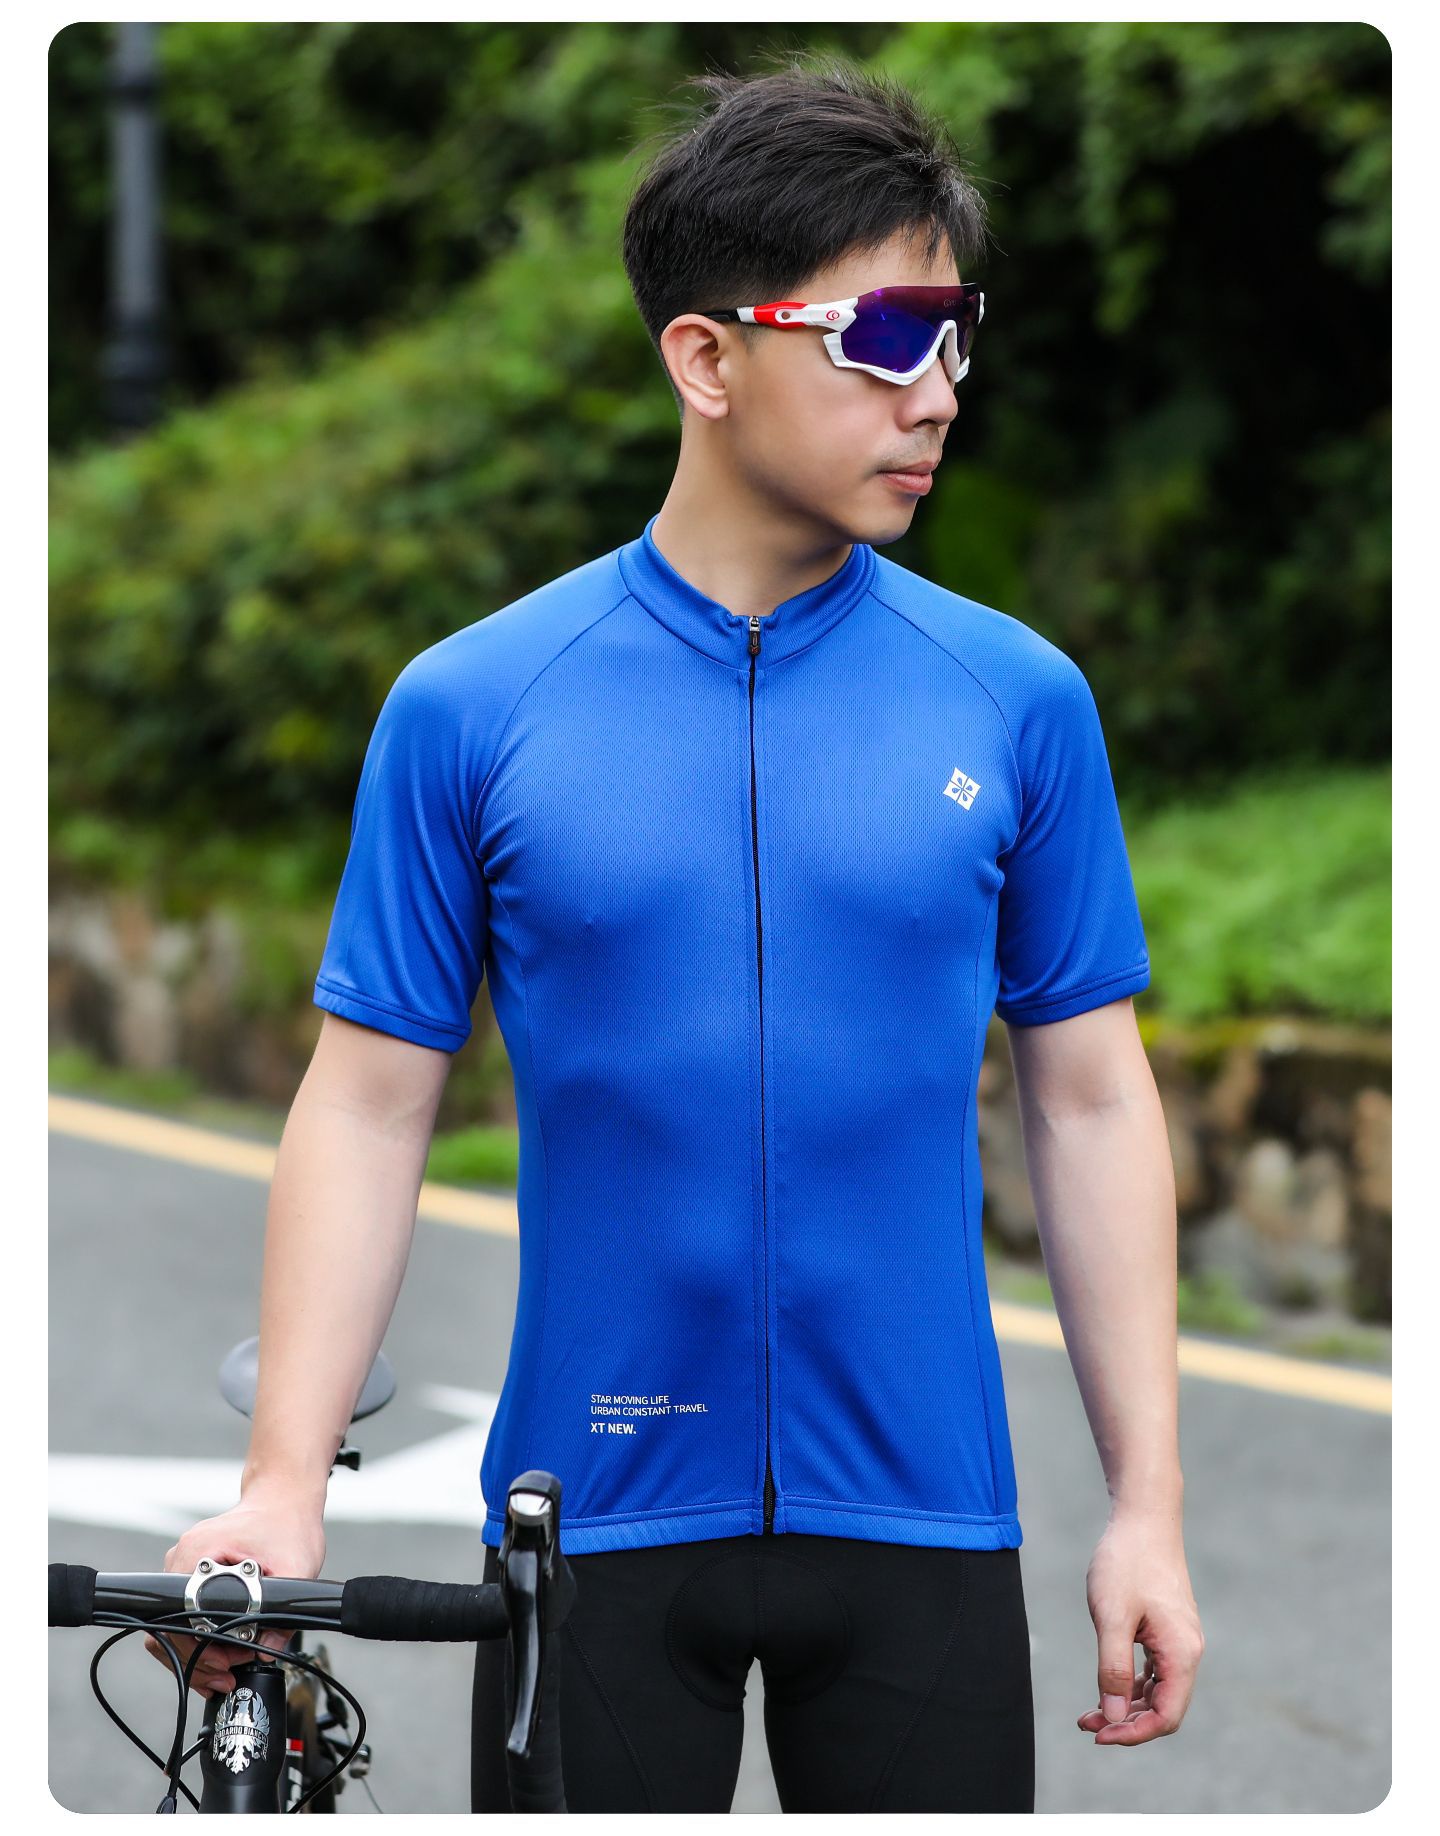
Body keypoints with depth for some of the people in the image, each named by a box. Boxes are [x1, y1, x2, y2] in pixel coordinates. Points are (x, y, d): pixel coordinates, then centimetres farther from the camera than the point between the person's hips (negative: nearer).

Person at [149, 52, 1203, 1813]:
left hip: (917, 1519, 1)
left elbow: (1091, 1100, 4)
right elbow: (371, 1102, -1)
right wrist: (283, 1485, -10)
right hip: (598, 1518, -1)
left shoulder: (1016, 698, 1)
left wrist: (1147, 1506, 0)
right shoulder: (470, 707, -2)